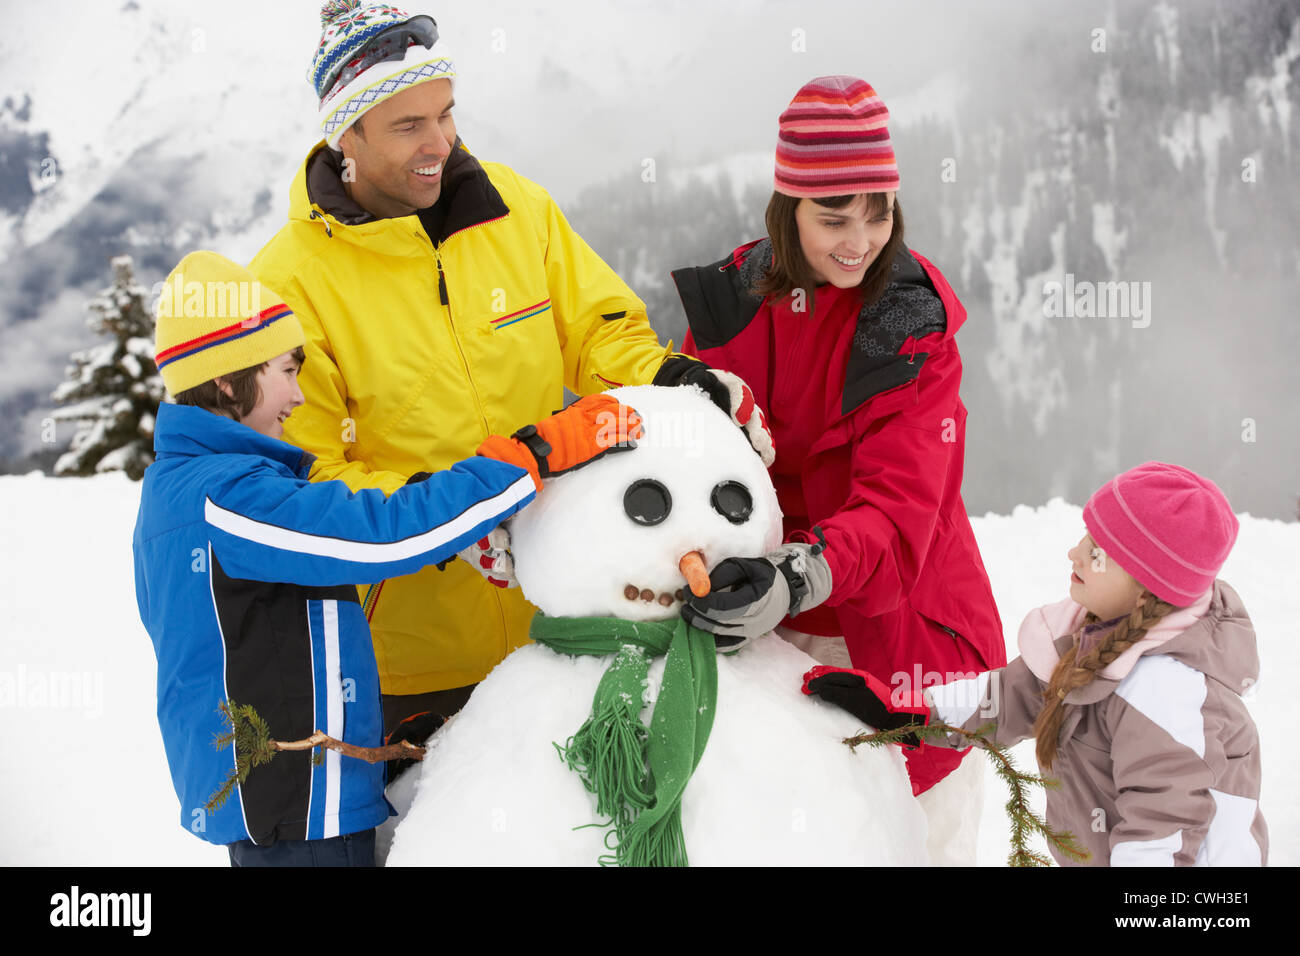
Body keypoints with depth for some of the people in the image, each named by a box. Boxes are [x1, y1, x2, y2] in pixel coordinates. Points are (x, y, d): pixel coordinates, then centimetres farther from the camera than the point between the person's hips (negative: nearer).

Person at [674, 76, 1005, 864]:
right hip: (765, 634, 2)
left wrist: (801, 575, -39)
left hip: (899, 637, -2)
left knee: (919, 841, 4)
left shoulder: (917, 325, -11)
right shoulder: (730, 303, -2)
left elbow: (897, 510, -21)